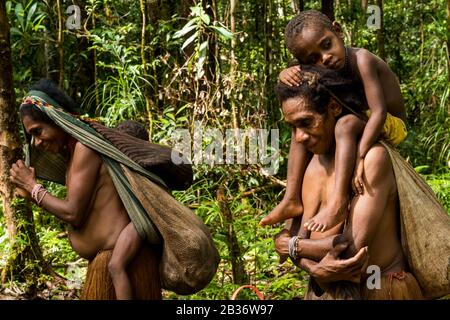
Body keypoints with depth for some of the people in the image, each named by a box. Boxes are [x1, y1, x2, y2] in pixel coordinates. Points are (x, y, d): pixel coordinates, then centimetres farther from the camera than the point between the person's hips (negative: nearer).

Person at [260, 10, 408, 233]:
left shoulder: (362, 60, -27)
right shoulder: (322, 71, -4)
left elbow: (379, 112, -34)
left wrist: (359, 159, -43)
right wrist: (287, 73, -31)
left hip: (390, 127, -8)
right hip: (361, 125, 8)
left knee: (346, 123, -35)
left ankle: (339, 202, -42)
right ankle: (292, 199, -9)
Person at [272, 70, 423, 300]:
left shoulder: (373, 156, -17)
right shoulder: (309, 165, 4)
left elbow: (353, 247, -21)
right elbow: (288, 240, 1)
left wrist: (292, 246, -8)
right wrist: (314, 268, -20)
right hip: (325, 290, 5)